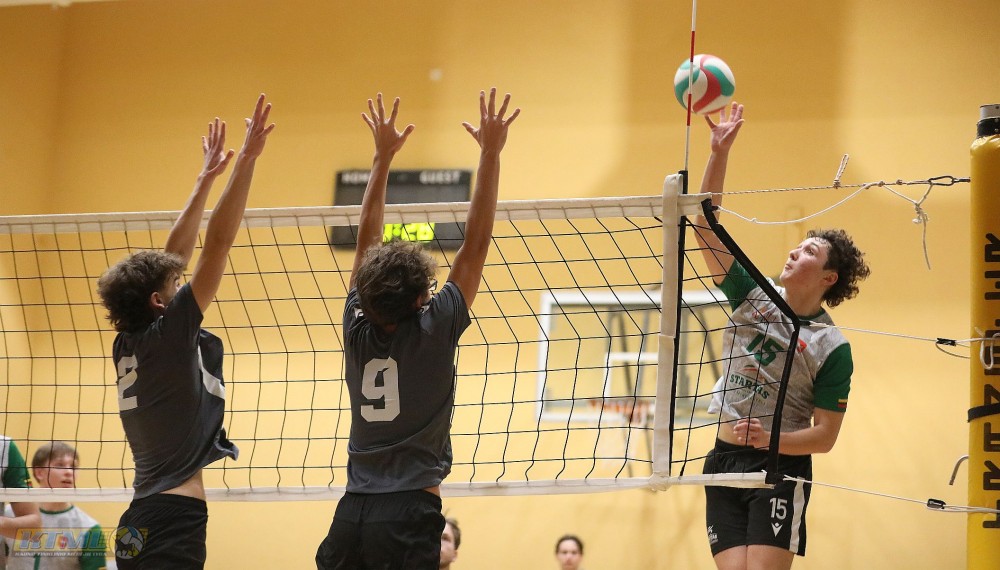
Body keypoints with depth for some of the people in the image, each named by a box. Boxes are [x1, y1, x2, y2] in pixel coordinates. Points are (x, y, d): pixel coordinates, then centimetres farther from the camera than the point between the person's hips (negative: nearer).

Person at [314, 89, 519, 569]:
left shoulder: (358, 329, 5)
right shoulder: (433, 331, -6)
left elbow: (367, 239, 16)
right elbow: (476, 241, -3)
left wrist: (383, 156, 22)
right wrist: (490, 153, 2)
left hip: (351, 514, 5)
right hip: (410, 513, -5)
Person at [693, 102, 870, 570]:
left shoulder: (832, 349, -5)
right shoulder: (753, 297, 7)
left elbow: (825, 435, -6)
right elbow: (707, 227, 0)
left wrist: (769, 440, -23)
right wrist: (719, 153, -8)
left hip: (780, 468, -4)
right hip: (723, 462, 4)